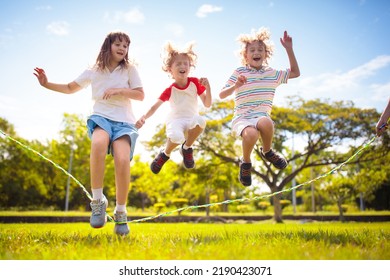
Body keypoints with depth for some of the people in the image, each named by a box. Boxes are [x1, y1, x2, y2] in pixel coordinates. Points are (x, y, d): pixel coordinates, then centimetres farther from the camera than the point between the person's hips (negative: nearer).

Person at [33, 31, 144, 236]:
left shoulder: (129, 69, 12)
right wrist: (47, 84, 12)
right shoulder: (93, 71, 15)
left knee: (122, 160, -28)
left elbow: (140, 95, 7)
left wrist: (119, 90, -7)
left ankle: (121, 212, -10)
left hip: (124, 121, 0)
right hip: (101, 117, 0)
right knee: (98, 143, -38)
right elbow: (70, 88, 24)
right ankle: (98, 200, -25)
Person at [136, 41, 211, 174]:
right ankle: (165, 154, -2)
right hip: (175, 120, -2)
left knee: (200, 120, -39)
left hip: (191, 120, 2)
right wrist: (144, 117, -29)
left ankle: (187, 148, -9)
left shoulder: (195, 83, 0)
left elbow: (207, 104, 0)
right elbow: (155, 106, -9)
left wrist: (207, 87, -16)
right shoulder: (170, 90, -2)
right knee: (176, 137, -41)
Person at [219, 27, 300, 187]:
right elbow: (222, 95, 0)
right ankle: (245, 162, -2)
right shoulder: (239, 72, 3)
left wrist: (289, 49, 11)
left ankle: (267, 152, -3)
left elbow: (295, 73, 19)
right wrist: (235, 86, -21)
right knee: (251, 134, -37)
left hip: (262, 116, 2)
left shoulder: (272, 74, 15)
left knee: (266, 122, -37)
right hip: (242, 118, -2)